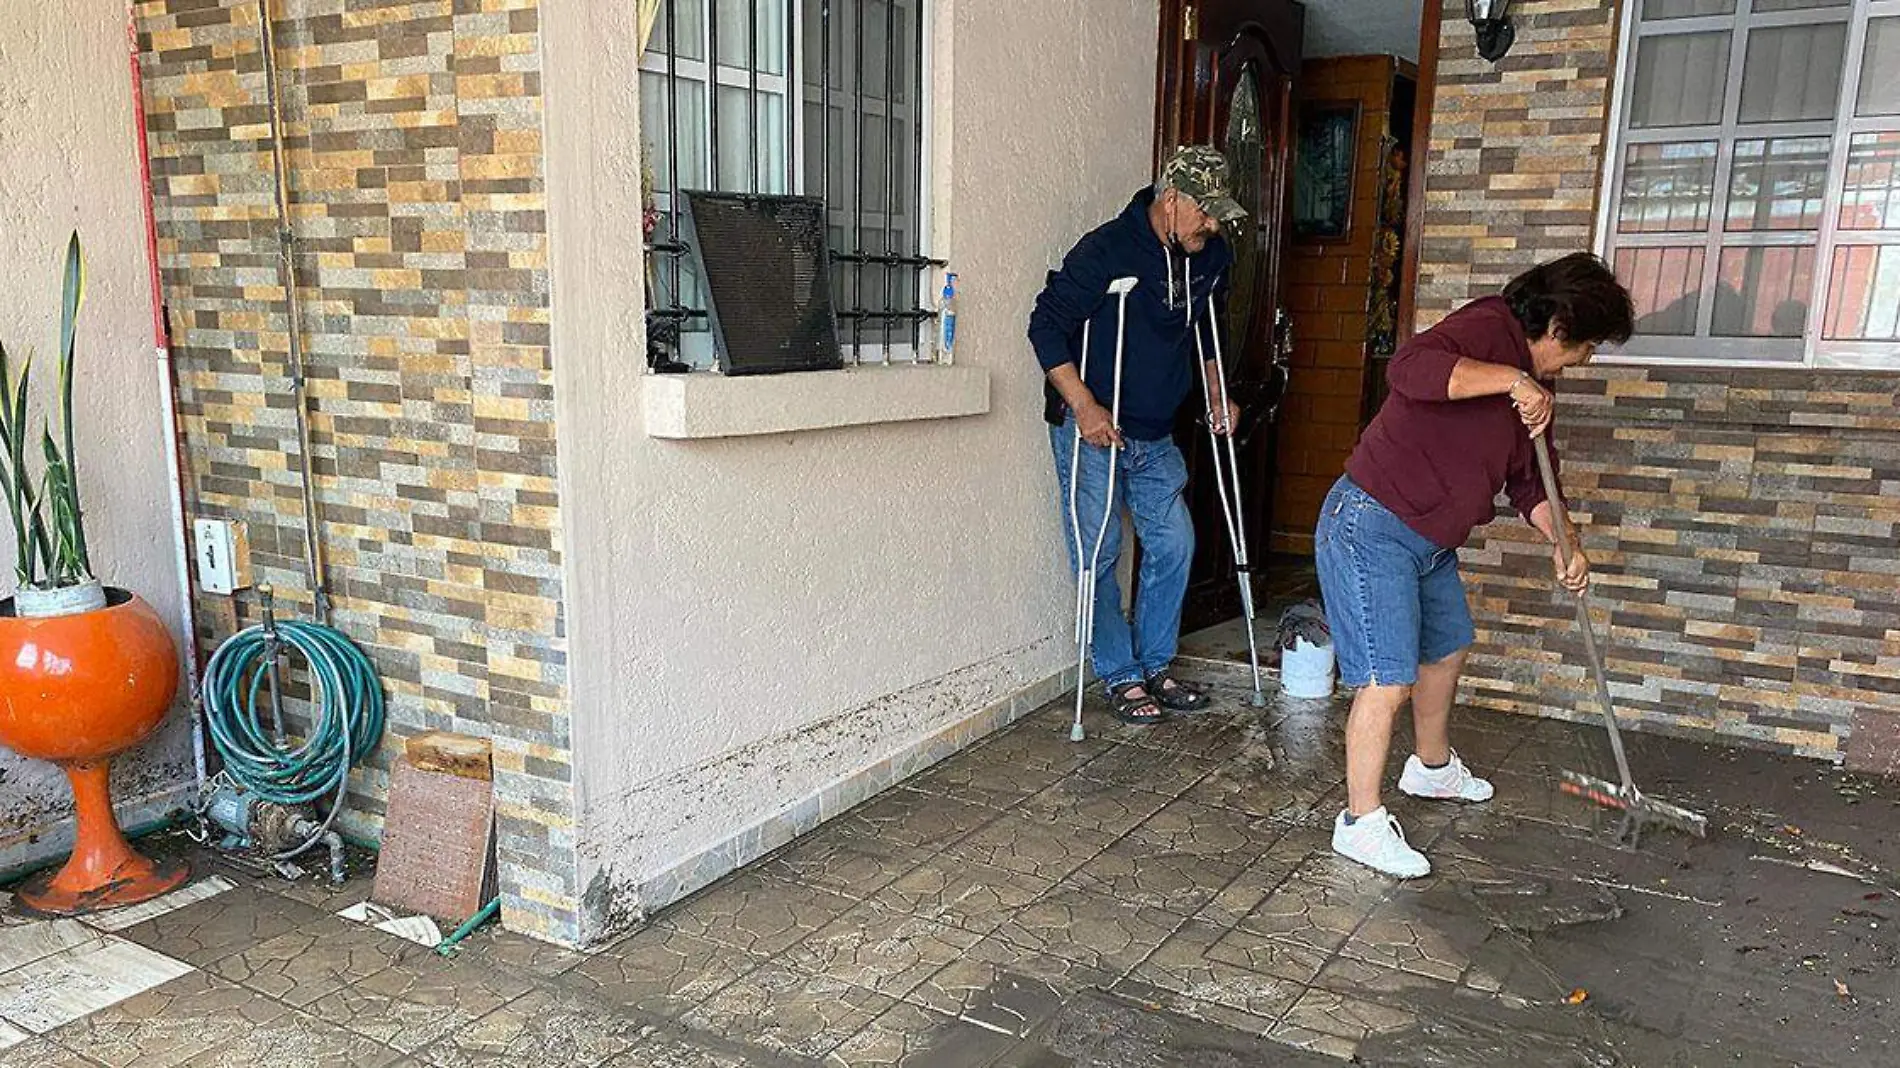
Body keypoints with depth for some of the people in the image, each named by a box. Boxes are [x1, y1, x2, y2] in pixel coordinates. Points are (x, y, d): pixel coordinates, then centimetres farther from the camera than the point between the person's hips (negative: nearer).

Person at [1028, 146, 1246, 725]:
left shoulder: (1210, 259, 3)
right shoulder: (1108, 249, -19)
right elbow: (1046, 324, -18)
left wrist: (1216, 395, 14)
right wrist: (1084, 406, -24)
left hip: (1153, 435, 7)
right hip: (1089, 427, -6)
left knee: (1174, 544, 6)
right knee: (1099, 553, -3)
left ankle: (1155, 666, 21)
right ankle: (1121, 677, 11)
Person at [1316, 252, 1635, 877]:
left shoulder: (1535, 386, 14)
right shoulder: (1487, 329, -16)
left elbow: (1529, 481, 20)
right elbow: (1408, 370, -36)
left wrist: (1562, 546, 7)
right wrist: (1510, 379, -37)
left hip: (1430, 540, 11)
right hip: (1371, 526, -11)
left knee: (1448, 648, 26)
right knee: (1388, 680, -11)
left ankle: (1432, 767, 50)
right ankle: (1361, 822, 2)